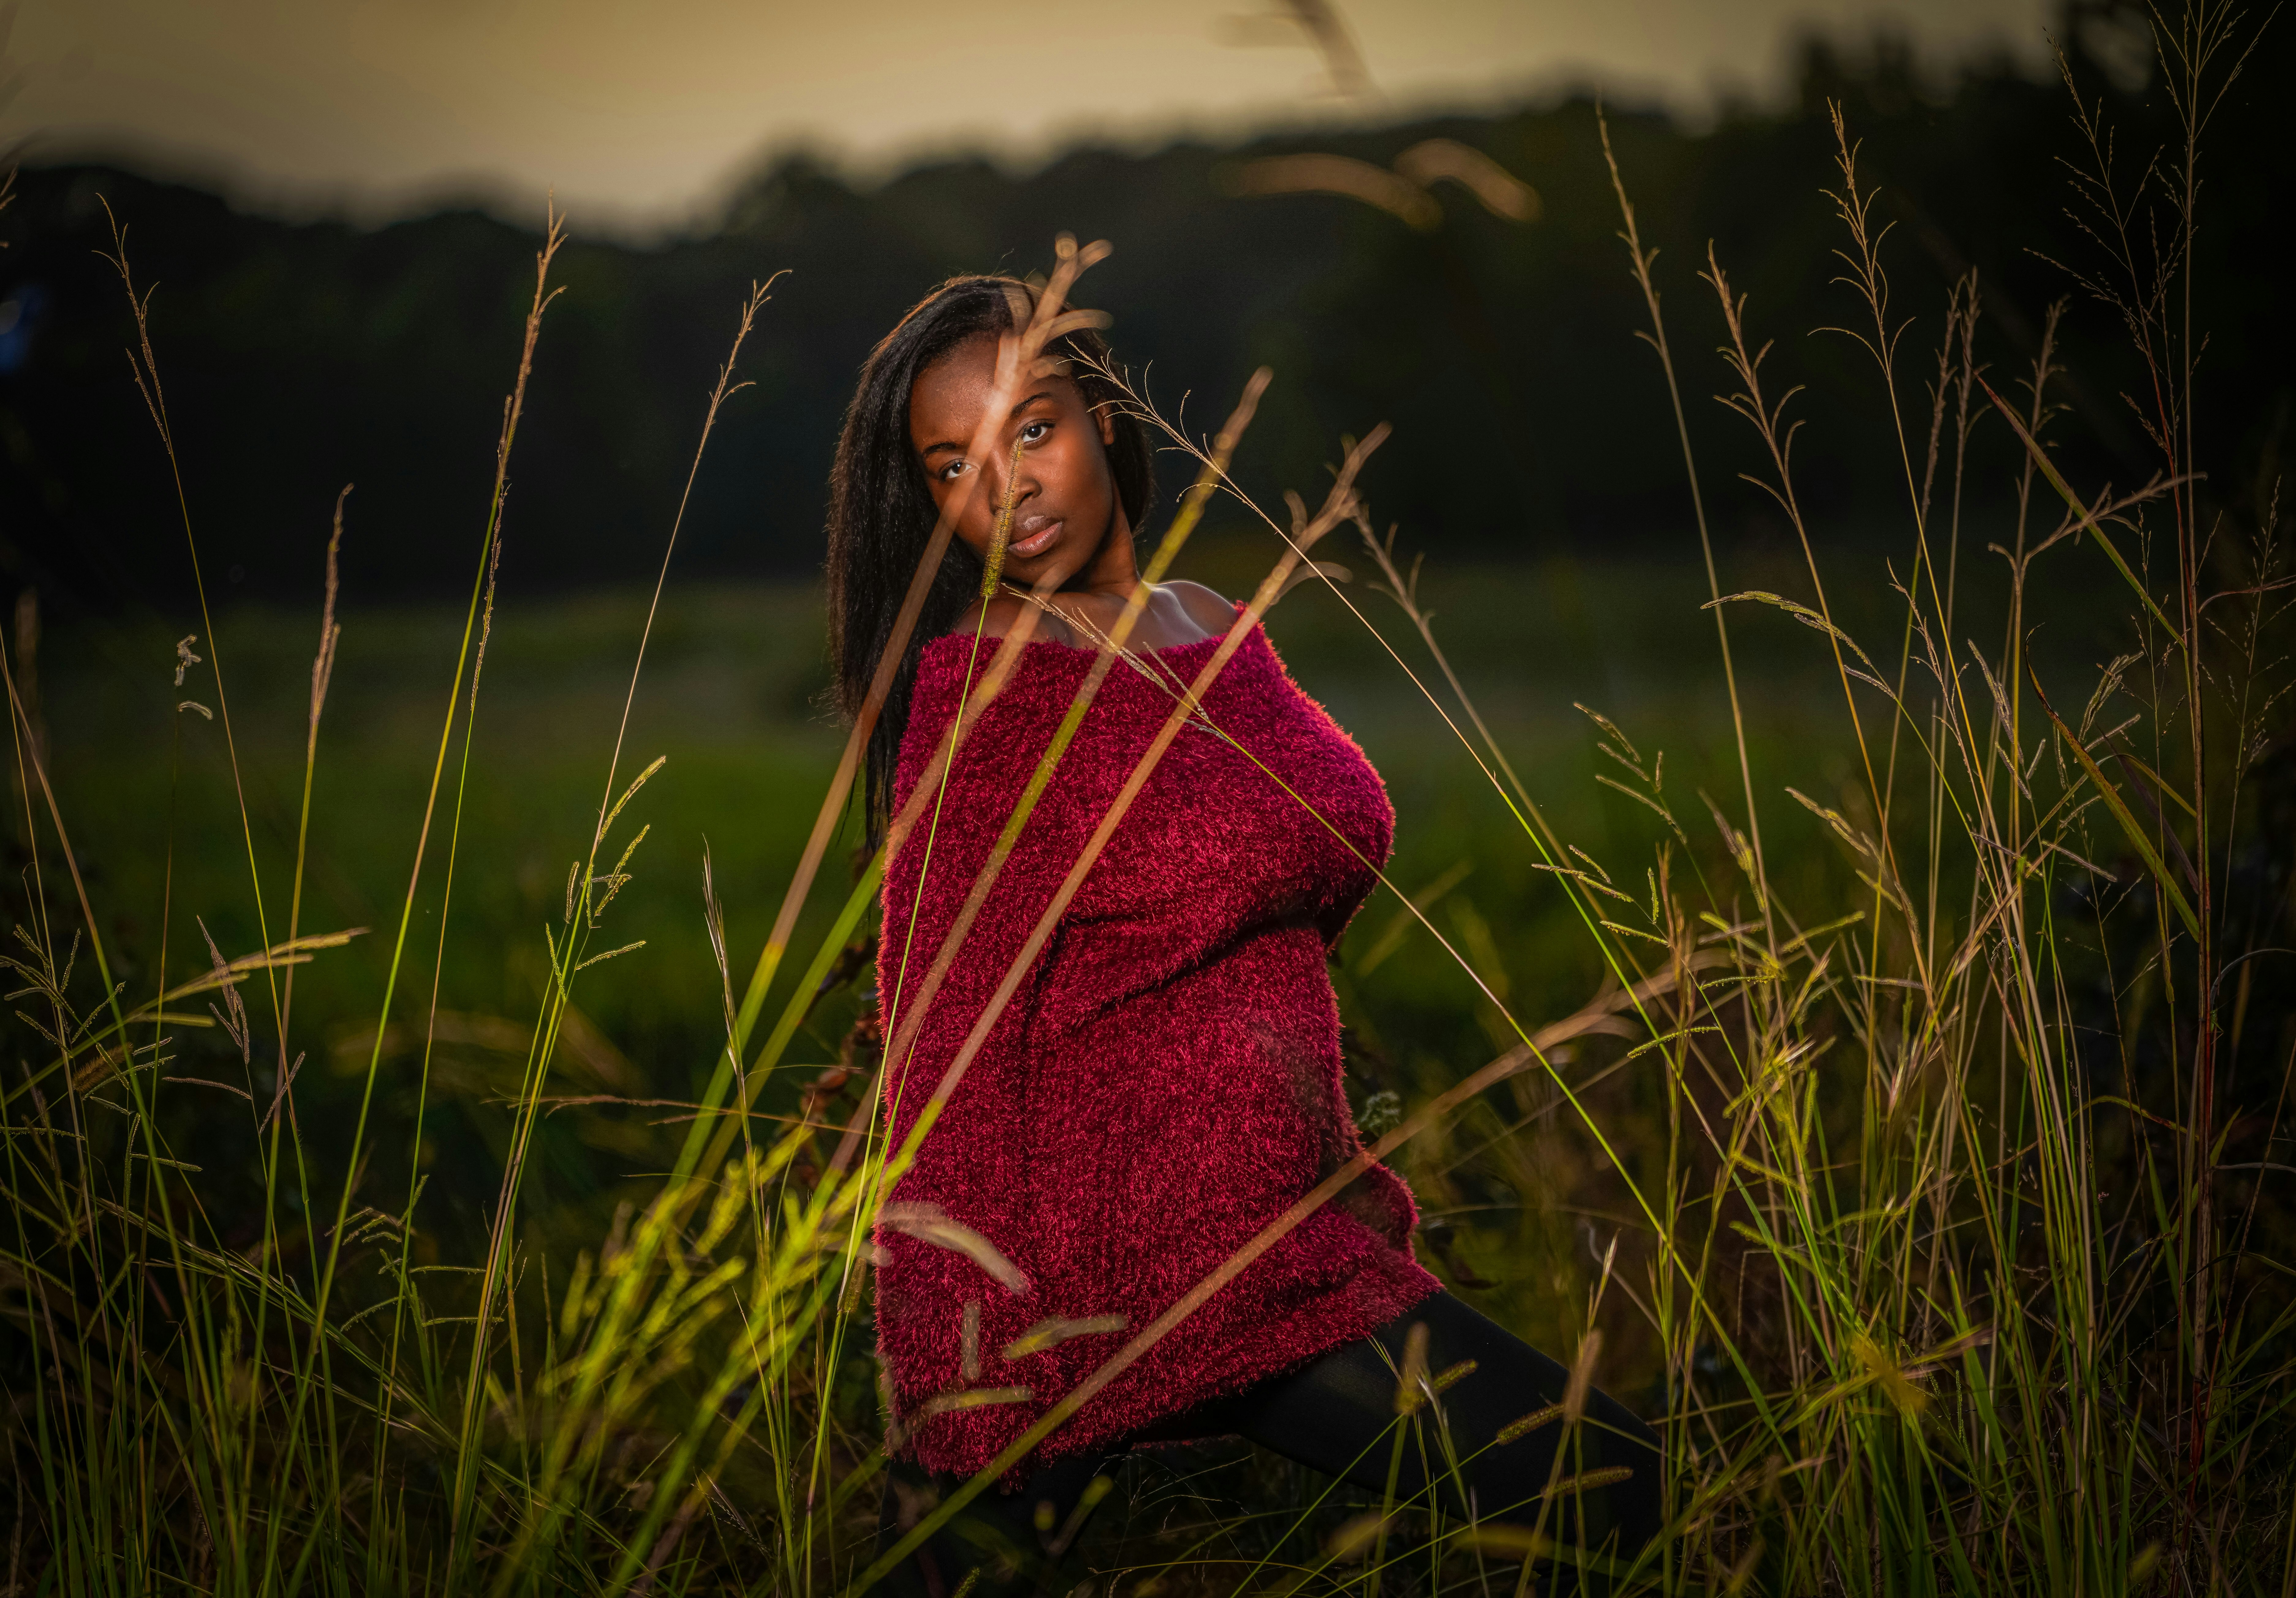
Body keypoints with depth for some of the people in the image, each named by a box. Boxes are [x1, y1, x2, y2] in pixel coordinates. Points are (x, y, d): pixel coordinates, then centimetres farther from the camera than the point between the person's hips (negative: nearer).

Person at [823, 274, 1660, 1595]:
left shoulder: (1214, 630, 9)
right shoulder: (986, 683, -14)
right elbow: (952, 1058, -17)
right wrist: (976, 1424, -19)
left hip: (1292, 1234, 7)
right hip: (1125, 1272, -7)